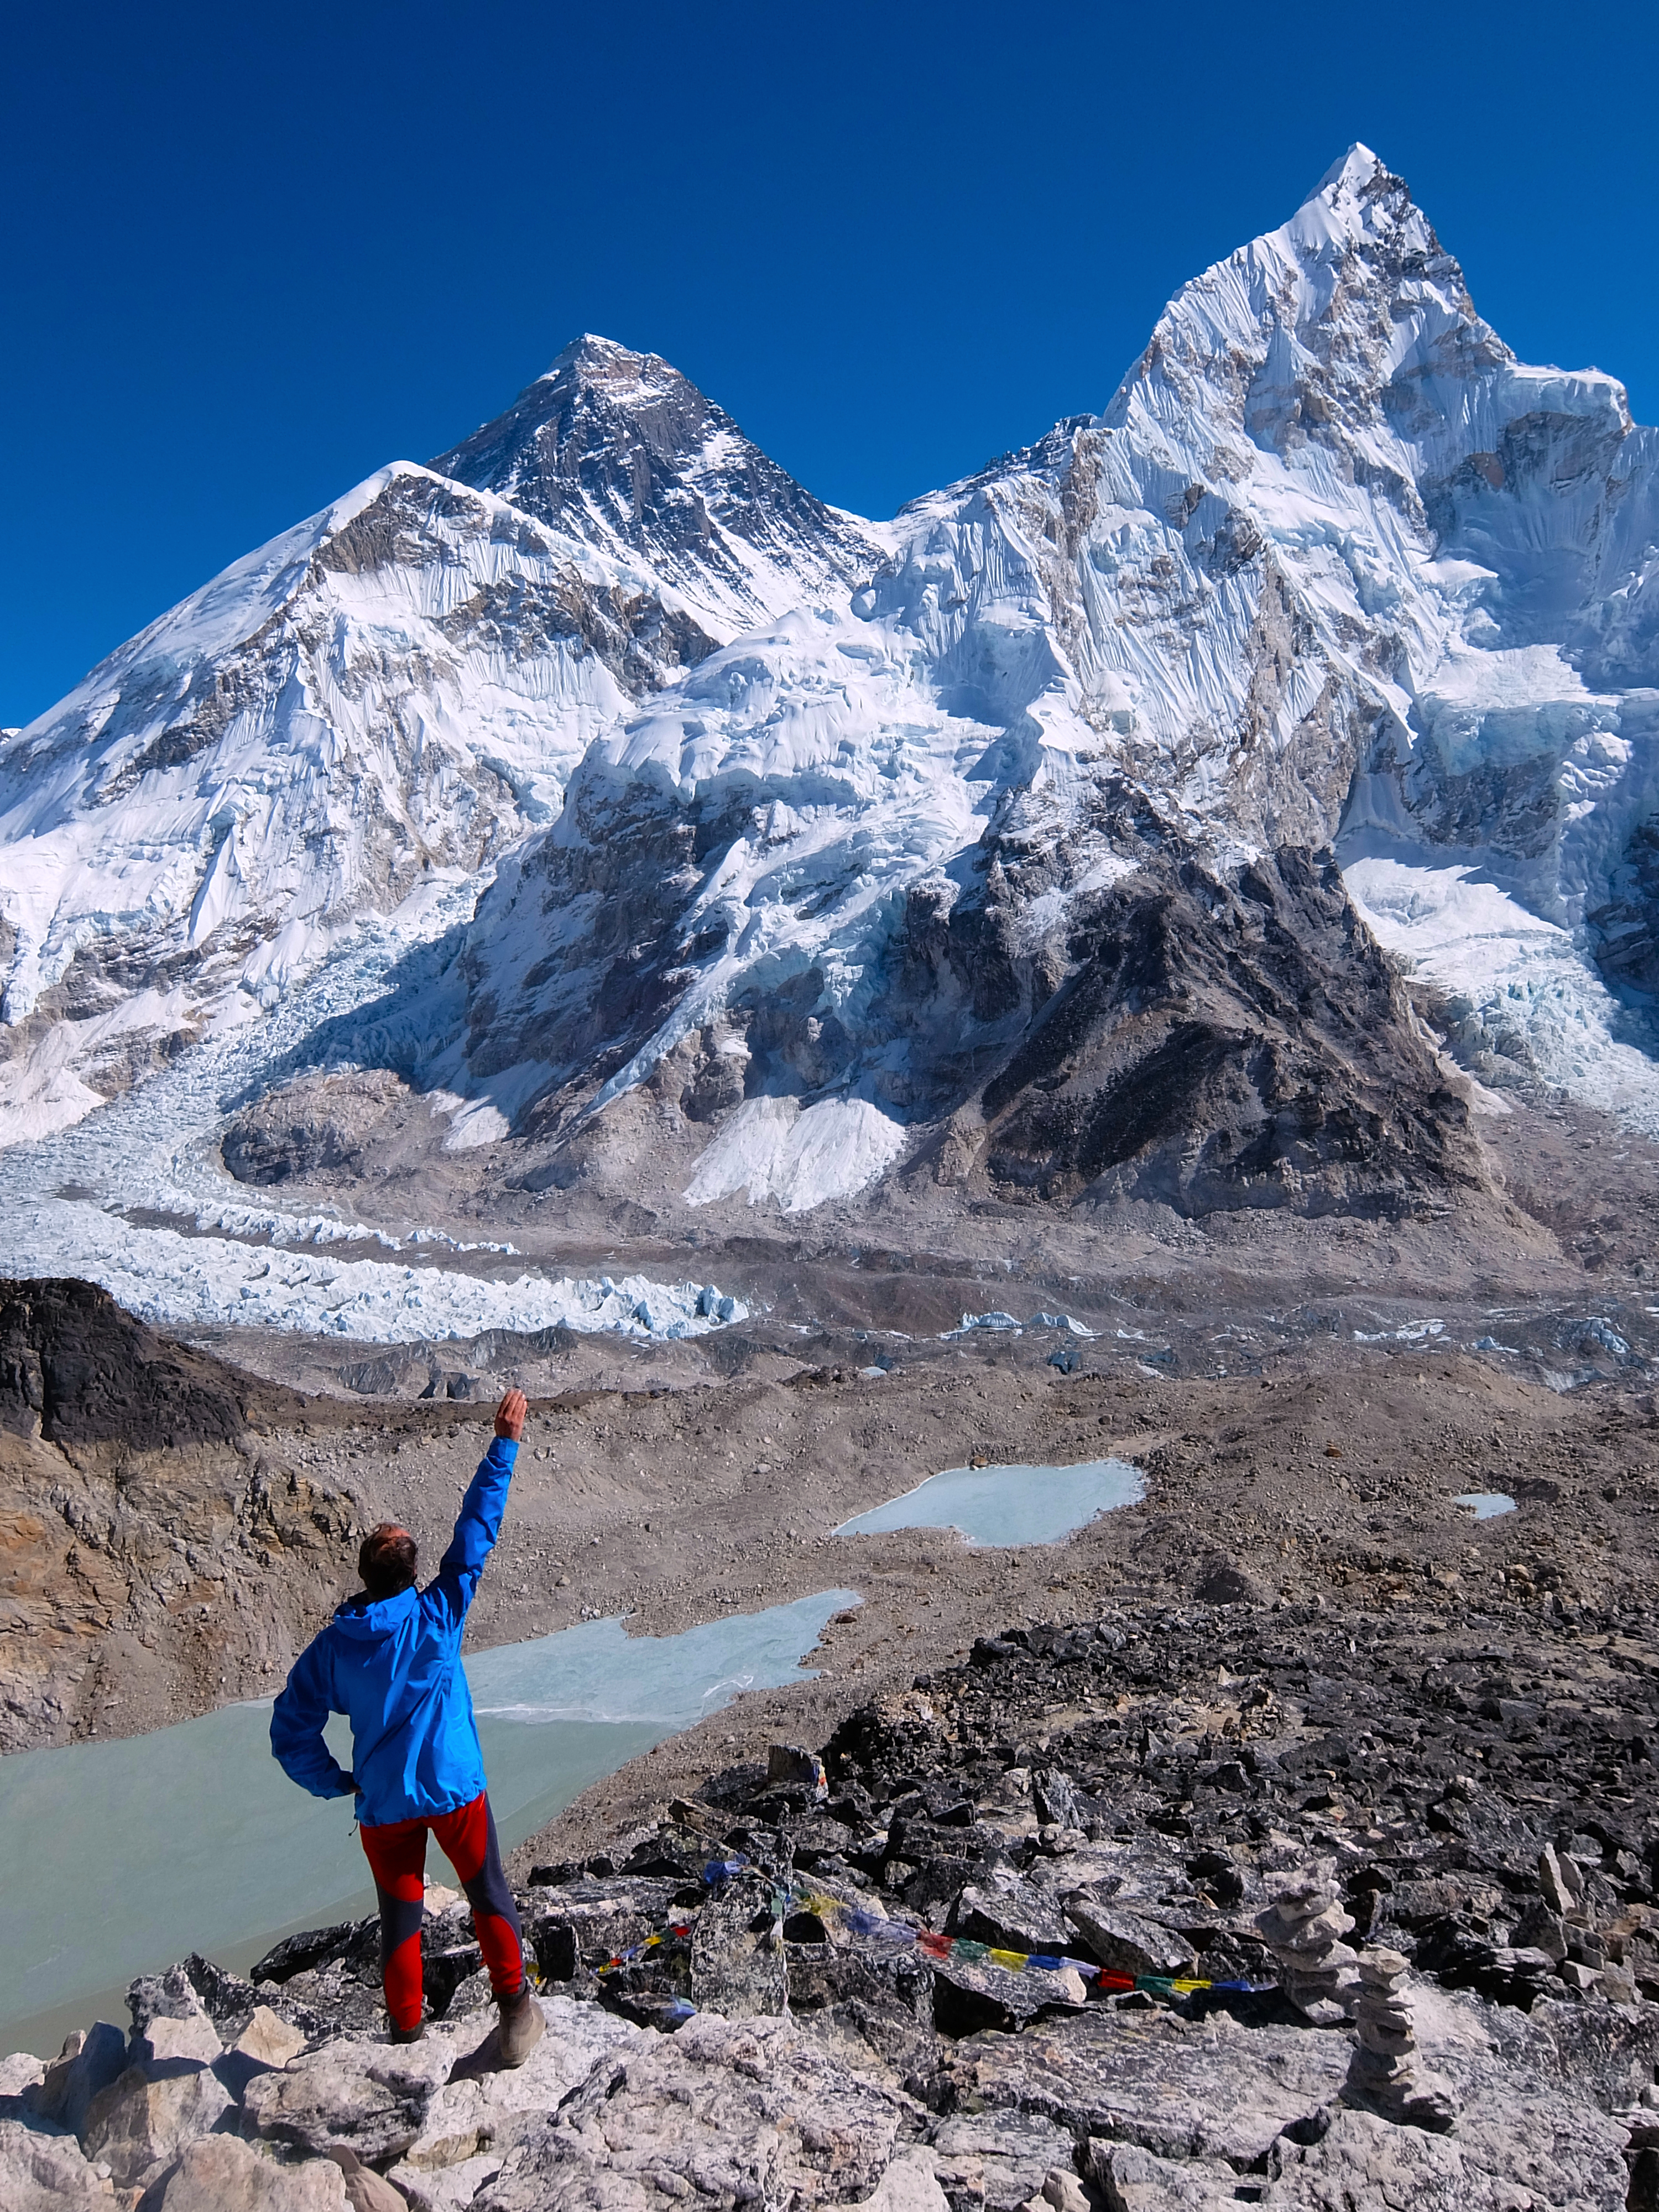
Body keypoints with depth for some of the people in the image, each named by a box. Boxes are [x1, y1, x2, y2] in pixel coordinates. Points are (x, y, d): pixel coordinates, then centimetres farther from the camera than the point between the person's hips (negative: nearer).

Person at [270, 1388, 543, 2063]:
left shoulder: (331, 1646, -8)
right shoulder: (438, 1616, -15)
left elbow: (291, 1731, -5)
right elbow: (478, 1526, -12)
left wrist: (330, 1781, 11)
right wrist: (505, 1443, -8)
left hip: (383, 1805, 2)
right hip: (455, 1790, -2)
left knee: (400, 1919, 17)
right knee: (487, 1893, 16)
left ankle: (407, 2035, 25)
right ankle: (515, 2003, 21)